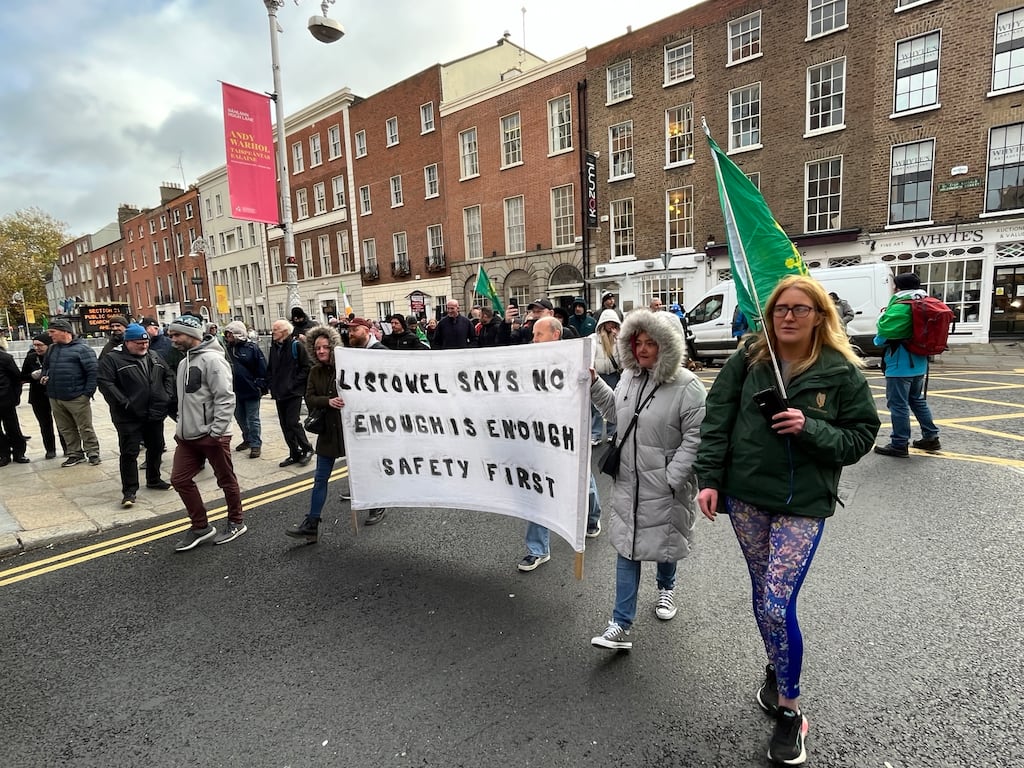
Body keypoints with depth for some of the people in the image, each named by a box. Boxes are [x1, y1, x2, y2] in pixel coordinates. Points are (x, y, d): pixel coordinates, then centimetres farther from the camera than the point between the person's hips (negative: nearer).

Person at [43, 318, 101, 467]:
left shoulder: (81, 348, -8)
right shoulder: (52, 348, 13)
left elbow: (93, 371, -13)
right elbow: (45, 365, 29)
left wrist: (87, 393, -16)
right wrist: (44, 376, 7)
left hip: (76, 398, -7)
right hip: (55, 398, 7)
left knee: (85, 428, 1)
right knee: (66, 429, 13)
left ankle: (93, 453, 12)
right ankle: (75, 454, 23)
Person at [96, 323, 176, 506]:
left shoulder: (154, 357, 12)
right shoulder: (113, 359, -7)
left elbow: (169, 375, 19)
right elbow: (104, 382, -15)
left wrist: (168, 395, 5)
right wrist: (123, 402, -19)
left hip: (155, 414, 6)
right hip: (129, 418, -6)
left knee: (156, 448, 16)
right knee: (129, 453, -3)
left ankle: (154, 479, 34)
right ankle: (129, 491, 5)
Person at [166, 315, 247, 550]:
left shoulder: (212, 359, -16)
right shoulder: (184, 362, 14)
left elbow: (226, 399, -21)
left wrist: (216, 432, -22)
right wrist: (181, 428, 18)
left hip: (212, 435, -9)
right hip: (188, 436, 9)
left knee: (226, 480, 6)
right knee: (180, 480, 8)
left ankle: (236, 523, 23)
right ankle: (201, 527, 21)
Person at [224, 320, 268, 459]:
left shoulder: (252, 348, -10)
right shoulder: (229, 349, 6)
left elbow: (262, 369, -10)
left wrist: (261, 387, -12)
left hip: (251, 390, -6)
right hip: (236, 391, 6)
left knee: (253, 419, 1)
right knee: (240, 418, 17)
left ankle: (256, 444, 10)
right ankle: (248, 440, 34)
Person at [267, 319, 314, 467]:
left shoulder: (297, 345, -9)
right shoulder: (274, 347, 12)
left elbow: (308, 366, -12)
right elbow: (270, 369, 21)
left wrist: (294, 383, -14)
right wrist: (272, 384, 7)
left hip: (294, 393, -7)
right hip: (279, 393, 7)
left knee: (292, 423, -10)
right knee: (285, 425, 8)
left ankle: (307, 450, 9)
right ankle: (295, 454, 18)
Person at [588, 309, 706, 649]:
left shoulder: (687, 386, -18)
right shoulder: (629, 376, 3)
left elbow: (695, 438, -18)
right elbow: (615, 412, 18)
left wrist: (672, 479, -19)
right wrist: (595, 383, 7)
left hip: (665, 486, -5)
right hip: (628, 481, 5)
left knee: (663, 540, 18)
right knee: (627, 547, 5)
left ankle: (665, 587, 51)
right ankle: (621, 625, 11)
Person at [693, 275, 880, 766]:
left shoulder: (842, 372, -5)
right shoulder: (748, 360, -2)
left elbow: (861, 436, -2)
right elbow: (716, 420, -1)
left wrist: (810, 428, -20)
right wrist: (709, 479, -7)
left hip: (804, 504, -2)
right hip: (746, 496, 3)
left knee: (777, 604, -7)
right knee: (762, 592, 15)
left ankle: (789, 711, 15)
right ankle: (776, 671, 42)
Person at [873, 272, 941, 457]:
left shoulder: (900, 307, -18)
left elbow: (884, 332, -25)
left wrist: (877, 341, -2)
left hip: (900, 365, -10)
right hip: (919, 363, 10)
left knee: (898, 405, -3)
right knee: (918, 400, 22)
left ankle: (899, 445, 2)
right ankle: (931, 437, 28)